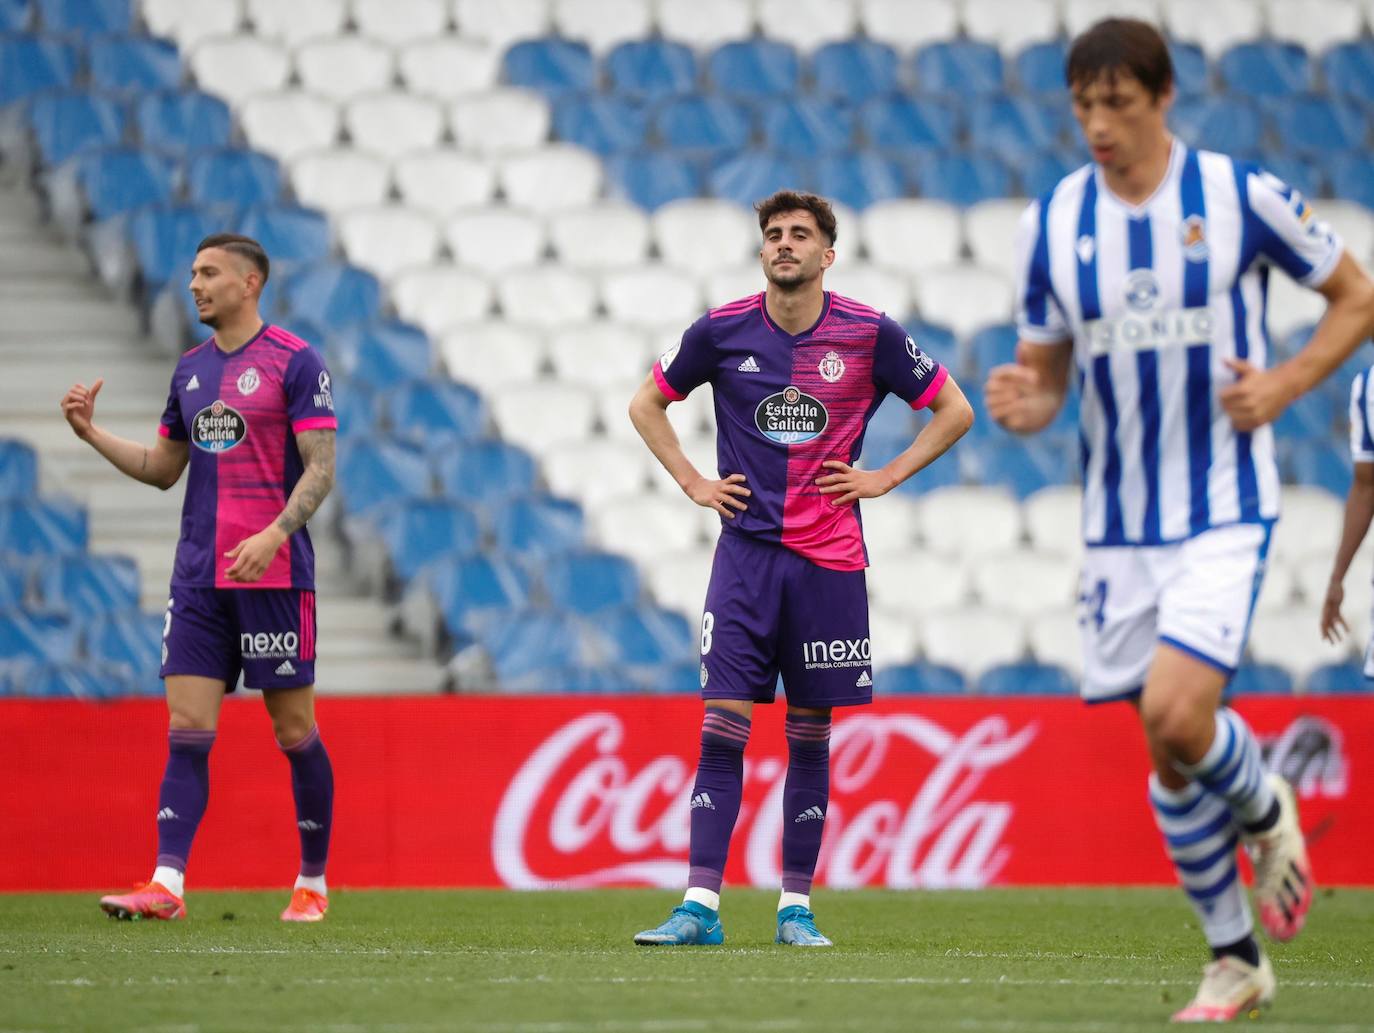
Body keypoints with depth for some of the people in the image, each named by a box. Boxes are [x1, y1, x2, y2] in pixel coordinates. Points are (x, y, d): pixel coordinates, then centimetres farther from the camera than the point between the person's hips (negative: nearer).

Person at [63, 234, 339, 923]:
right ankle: (167, 885, -11)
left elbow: (320, 468, -10)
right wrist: (92, 433, 10)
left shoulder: (294, 361, -5)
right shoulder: (190, 369, 14)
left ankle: (313, 883, 13)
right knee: (187, 729, -4)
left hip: (274, 574, -5)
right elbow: (163, 468, 23)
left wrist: (274, 535, -23)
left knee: (294, 731, 2)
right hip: (198, 575, 5)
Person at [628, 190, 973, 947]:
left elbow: (953, 410, 9)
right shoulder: (721, 331, 0)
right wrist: (692, 483, 6)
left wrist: (886, 478, 1)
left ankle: (796, 906, 12)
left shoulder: (870, 335, -2)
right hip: (746, 550, 0)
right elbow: (647, 404, 16)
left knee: (810, 736, 4)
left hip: (830, 558, 0)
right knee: (723, 725, -8)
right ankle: (701, 906, -10)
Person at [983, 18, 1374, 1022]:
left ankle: (1267, 811, 12)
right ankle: (1236, 959, 21)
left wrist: (1284, 385, -11)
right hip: (1118, 521, 4)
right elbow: (1046, 370, 10)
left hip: (1224, 511, -4)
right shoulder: (1052, 221, 2)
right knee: (1168, 753, 5)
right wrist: (1023, 403, -14)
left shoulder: (1242, 195, -7)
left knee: (1175, 713, -21)